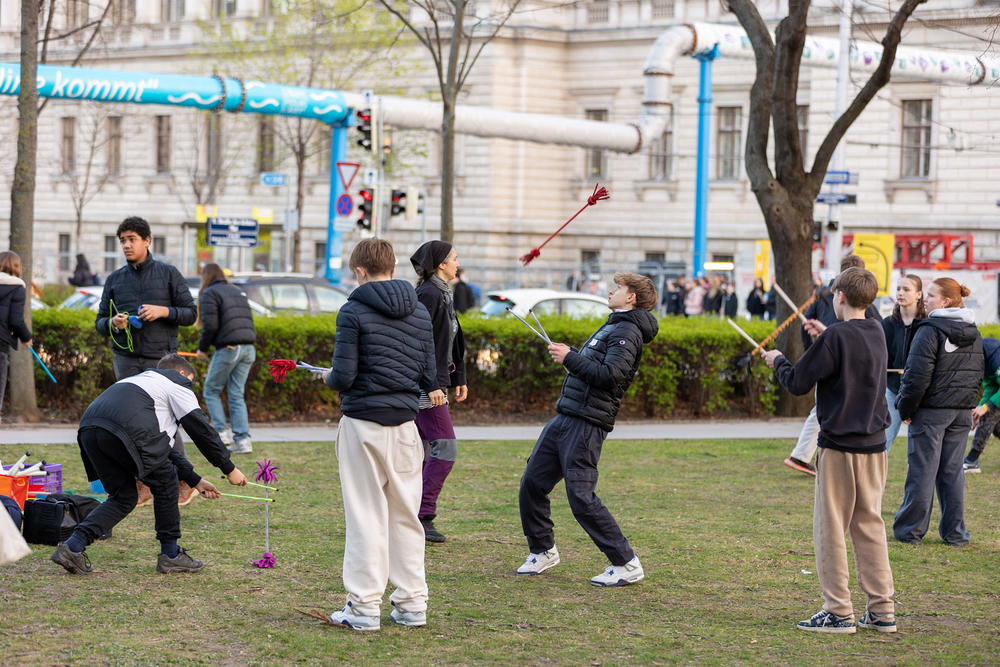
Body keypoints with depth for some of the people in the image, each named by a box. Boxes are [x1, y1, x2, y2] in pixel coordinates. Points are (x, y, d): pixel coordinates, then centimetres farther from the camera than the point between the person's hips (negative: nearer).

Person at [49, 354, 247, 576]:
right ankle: (170, 555, 17)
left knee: (124, 497, 18)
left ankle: (73, 546, 3)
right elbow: (201, 430, 13)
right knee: (165, 481, 13)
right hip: (123, 430, -8)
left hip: (88, 429, 8)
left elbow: (163, 444, 40)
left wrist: (194, 480, 40)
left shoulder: (142, 379, 41)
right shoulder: (177, 383, 19)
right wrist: (229, 469, 21)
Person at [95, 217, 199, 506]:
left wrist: (163, 311, -12)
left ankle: (184, 483, 6)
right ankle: (142, 486, 7)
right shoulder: (114, 280, 13)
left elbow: (191, 313, 5)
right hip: (126, 359, 3)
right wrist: (112, 323, -8)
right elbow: (100, 322, 15)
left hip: (161, 357, -3)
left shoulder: (168, 274, 6)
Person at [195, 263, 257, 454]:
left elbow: (210, 325, -12)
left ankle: (222, 431, -1)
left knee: (211, 391, 10)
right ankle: (243, 440, 0)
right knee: (237, 395, 9)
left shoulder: (209, 293, -3)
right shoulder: (238, 292, 19)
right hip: (248, 349, 6)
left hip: (228, 348, -6)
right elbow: (249, 321, 18)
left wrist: (202, 348, 1)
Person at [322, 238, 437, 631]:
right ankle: (411, 603, 13)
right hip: (405, 422, 5)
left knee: (365, 515, -1)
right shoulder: (420, 313, 8)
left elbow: (343, 377, -13)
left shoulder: (353, 312, -8)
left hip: (363, 423, -5)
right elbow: (430, 378, 8)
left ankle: (364, 607, 0)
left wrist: (329, 378, 9)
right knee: (406, 515, 11)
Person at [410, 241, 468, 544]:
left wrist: (458, 379, 24)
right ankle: (423, 516, -10)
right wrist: (432, 384, -24)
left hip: (431, 384, 10)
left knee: (424, 452, 10)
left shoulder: (443, 293, 17)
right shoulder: (428, 294, -14)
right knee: (445, 449, -11)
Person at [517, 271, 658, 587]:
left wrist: (570, 358, -16)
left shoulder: (627, 331, -9)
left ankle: (626, 565, -6)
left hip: (586, 424, -10)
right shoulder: (611, 326, 23)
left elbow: (610, 375, -22)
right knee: (531, 484, 10)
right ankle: (543, 551, 24)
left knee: (581, 497, -12)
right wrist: (569, 357, 15)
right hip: (563, 419, 10)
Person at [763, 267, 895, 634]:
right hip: (875, 445, 7)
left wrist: (777, 361, 8)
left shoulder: (836, 337, -14)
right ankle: (882, 610, 11)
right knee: (870, 526, 12)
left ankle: (839, 612, 0)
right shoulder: (876, 333, 8)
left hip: (840, 446, -7)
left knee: (831, 529, 0)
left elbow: (797, 383, -11)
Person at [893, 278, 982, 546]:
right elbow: (977, 373, 16)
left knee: (922, 469, 0)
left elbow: (918, 376, -18)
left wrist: (906, 409, -8)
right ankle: (955, 532, 13)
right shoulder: (974, 334, 11)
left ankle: (910, 530, 6)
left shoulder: (929, 331, -15)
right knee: (953, 470, 12)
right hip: (962, 413, 7)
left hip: (931, 411, -7)